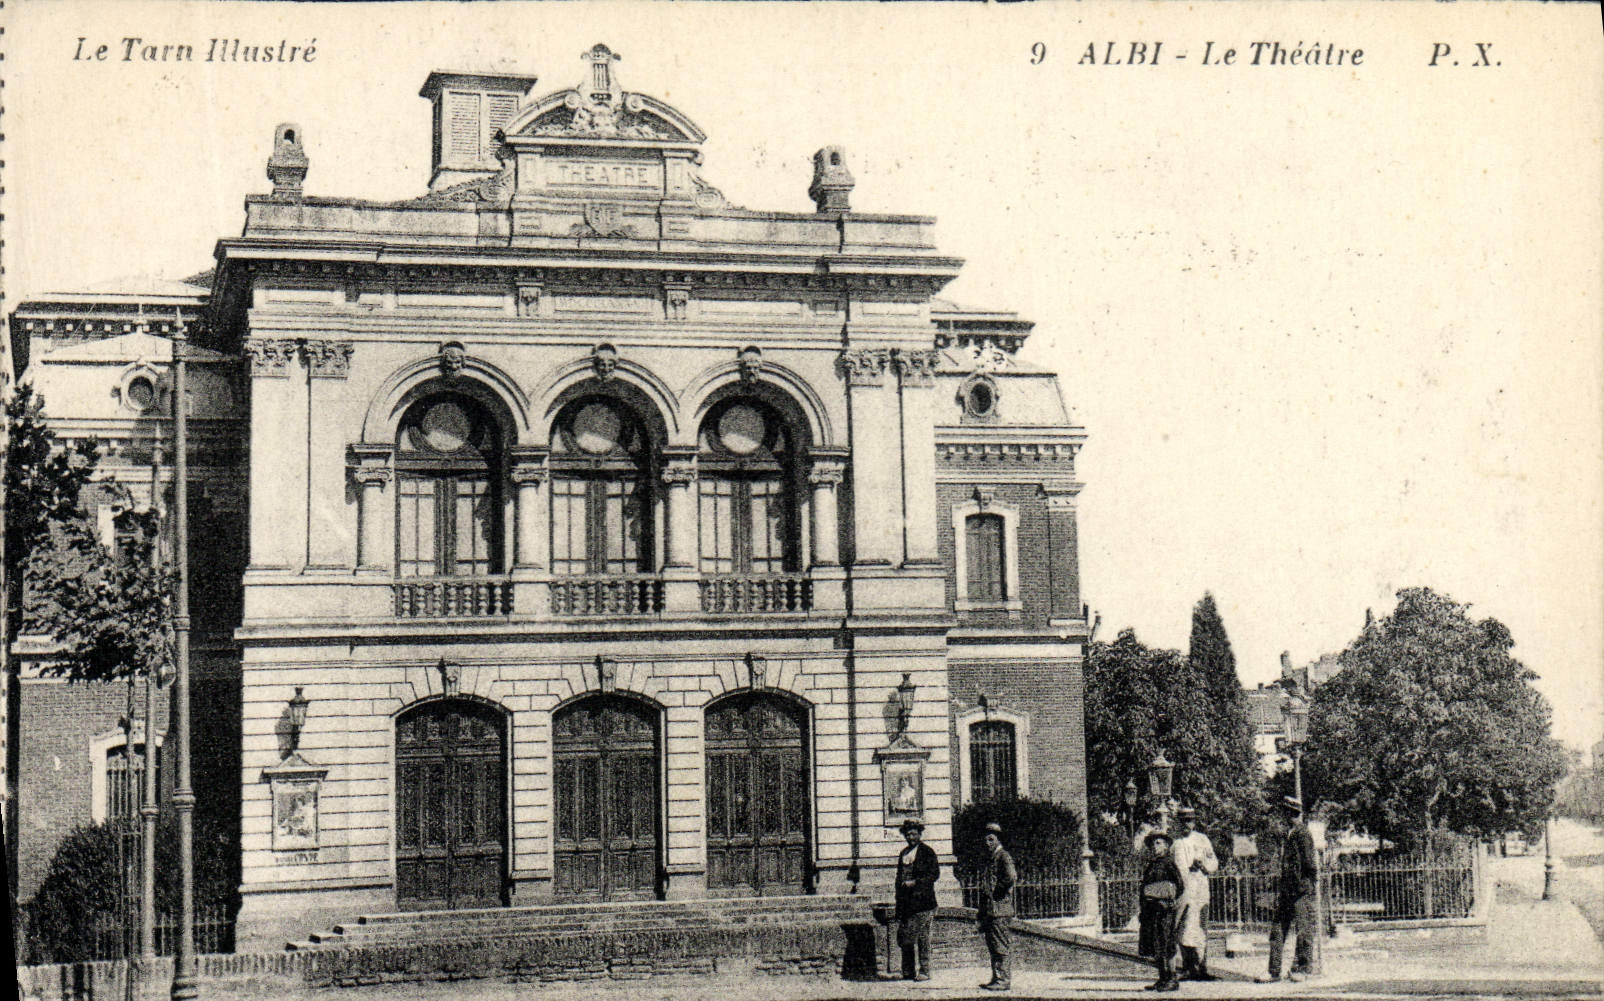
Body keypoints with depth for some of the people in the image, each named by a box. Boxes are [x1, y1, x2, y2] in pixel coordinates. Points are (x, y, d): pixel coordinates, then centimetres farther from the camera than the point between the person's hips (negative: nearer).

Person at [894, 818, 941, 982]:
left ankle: (924, 971, -2)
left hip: (922, 899, -6)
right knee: (903, 937, 2)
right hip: (905, 901, 6)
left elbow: (935, 874, -7)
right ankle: (908, 972, 9)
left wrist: (915, 882, -15)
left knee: (922, 936, -6)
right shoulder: (904, 853, 21)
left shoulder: (927, 852, 0)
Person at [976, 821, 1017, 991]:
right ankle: (996, 978, 18)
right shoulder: (990, 859, 19)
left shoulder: (1003, 856, -10)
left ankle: (1003, 980, -4)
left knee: (1000, 947, -7)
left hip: (999, 909, -10)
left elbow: (1011, 877, -25)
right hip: (988, 911, 10)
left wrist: (997, 892, -13)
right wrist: (981, 910, 19)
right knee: (992, 947, 13)